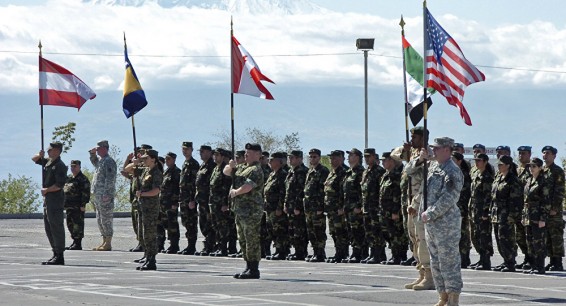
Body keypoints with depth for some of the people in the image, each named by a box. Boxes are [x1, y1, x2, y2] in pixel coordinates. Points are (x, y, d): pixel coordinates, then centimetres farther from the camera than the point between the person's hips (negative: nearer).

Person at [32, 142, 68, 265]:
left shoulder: (60, 166, -14)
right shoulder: (48, 162, 14)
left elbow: (60, 185, -21)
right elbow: (34, 159, 28)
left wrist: (46, 190, -12)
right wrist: (40, 155, 6)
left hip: (56, 199, -10)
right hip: (47, 199, 10)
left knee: (56, 227, -8)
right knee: (48, 228, 12)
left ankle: (59, 256, -7)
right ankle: (55, 254, 17)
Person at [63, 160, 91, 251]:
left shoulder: (83, 179, -7)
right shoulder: (68, 178, 18)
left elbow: (86, 193, -13)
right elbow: (64, 190, 25)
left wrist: (83, 205, -18)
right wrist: (63, 203, 19)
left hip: (78, 206, -9)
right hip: (69, 206, 9)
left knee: (78, 224, -8)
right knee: (70, 224, 12)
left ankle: (78, 244, -6)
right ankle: (75, 242, 20)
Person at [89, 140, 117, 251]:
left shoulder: (109, 161, -12)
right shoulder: (100, 161, 17)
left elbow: (110, 179, -19)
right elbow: (94, 162, 41)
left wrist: (107, 194, -24)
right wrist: (93, 154, 21)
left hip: (105, 196, -10)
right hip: (98, 195, 10)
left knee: (106, 219, -8)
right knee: (100, 220, 13)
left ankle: (108, 244, -7)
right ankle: (105, 242, 19)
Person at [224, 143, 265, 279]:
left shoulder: (256, 170, -12)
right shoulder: (242, 167, 18)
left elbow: (248, 187, -24)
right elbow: (226, 172, 24)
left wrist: (235, 192, -7)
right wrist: (230, 166, 2)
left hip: (251, 210, -10)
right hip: (240, 209, 10)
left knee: (252, 241, -8)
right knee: (243, 240, 14)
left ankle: (254, 270, -6)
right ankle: (249, 267, 21)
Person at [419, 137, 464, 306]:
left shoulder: (452, 172, -15)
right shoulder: (433, 166, 12)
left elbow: (448, 200, -21)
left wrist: (430, 214, -19)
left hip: (446, 224, -9)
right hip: (431, 223, 9)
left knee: (449, 262, -5)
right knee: (436, 262, 13)